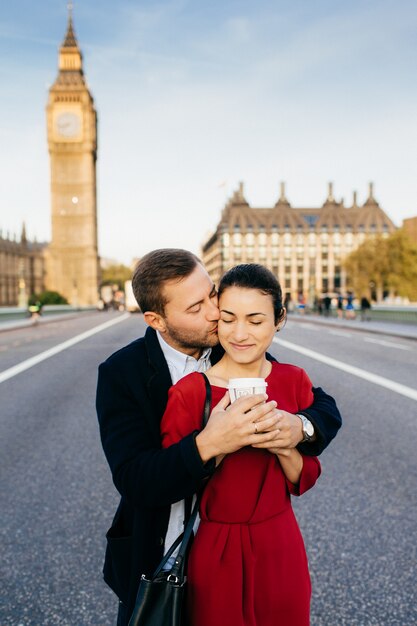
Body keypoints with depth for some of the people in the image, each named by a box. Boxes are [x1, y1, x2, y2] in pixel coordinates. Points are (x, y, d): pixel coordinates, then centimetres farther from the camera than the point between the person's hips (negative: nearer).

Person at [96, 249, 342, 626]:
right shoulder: (121, 374, -18)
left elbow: (326, 409, -7)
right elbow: (133, 480, -26)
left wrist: (300, 426, -31)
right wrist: (207, 445, -43)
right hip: (160, 558, -2)